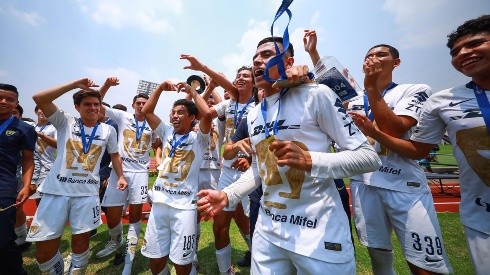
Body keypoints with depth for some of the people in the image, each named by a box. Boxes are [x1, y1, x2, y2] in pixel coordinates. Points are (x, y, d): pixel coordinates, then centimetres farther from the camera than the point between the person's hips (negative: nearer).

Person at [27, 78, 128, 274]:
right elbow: (38, 98, -10)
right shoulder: (65, 122, 3)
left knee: (81, 243, 9)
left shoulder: (108, 130, 6)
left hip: (87, 193, 1)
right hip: (56, 190, 0)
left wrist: (120, 176, 2)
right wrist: (75, 84, -12)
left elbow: (114, 155, 14)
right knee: (44, 249, 8)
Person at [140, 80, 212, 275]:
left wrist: (192, 91, -8)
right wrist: (160, 88, 1)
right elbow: (146, 111, 8)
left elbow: (207, 114, -21)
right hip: (159, 202, 5)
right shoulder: (167, 133, 10)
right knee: (156, 259, 16)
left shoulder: (198, 138, -5)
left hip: (184, 206, -4)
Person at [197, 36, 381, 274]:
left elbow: (368, 156, -12)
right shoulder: (253, 115, 7)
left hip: (318, 233, -5)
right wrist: (227, 195, 0)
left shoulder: (316, 95, -12)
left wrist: (310, 161, -28)